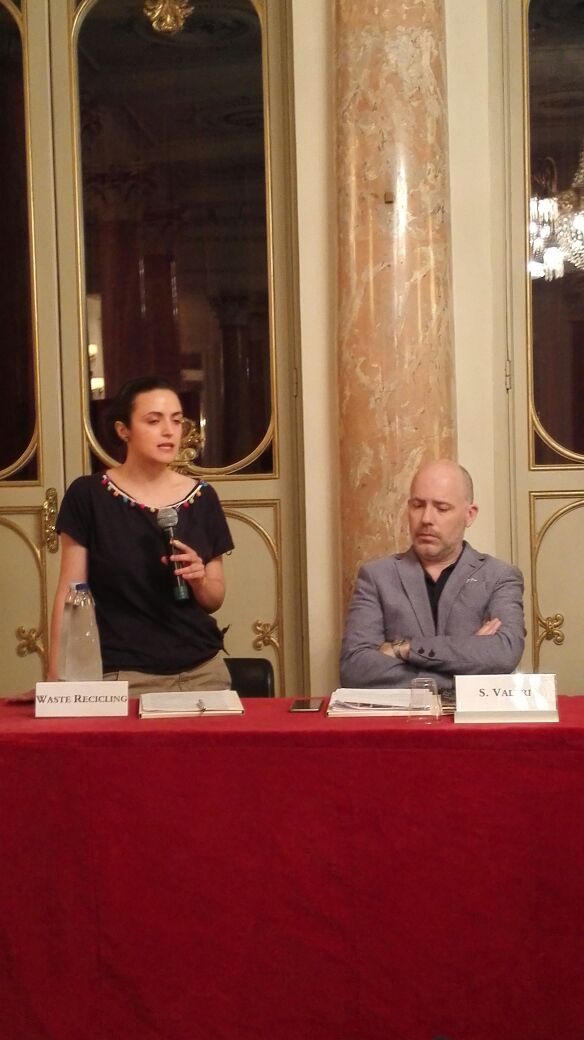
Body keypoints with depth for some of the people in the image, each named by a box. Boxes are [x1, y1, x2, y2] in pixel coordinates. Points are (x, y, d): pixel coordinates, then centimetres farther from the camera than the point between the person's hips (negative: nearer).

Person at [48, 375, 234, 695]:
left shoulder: (202, 497, 5)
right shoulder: (88, 495, -4)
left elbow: (214, 600, 11)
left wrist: (200, 580, -11)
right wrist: (57, 676, -11)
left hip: (203, 669, 3)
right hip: (125, 675, -3)